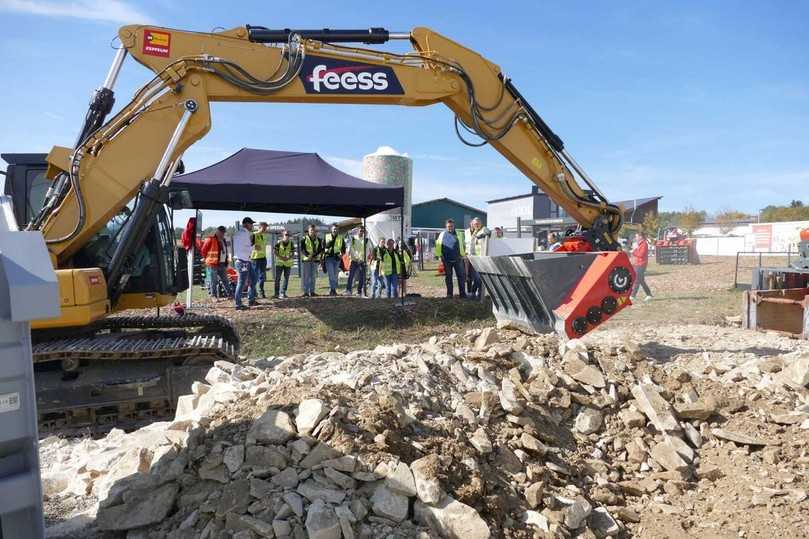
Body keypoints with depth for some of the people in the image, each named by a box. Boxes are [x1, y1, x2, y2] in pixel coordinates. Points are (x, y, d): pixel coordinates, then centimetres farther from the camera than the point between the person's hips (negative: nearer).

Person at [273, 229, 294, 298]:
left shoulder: (291, 243, 0)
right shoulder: (279, 243, -3)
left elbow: (293, 254, -1)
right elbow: (274, 252, -7)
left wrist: (288, 258, -21)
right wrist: (281, 257, -20)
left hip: (288, 263, 2)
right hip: (279, 263, -1)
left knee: (286, 278, 3)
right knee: (277, 278, -4)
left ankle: (283, 293, 13)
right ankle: (276, 293, 3)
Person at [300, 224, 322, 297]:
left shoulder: (318, 240, 12)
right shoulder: (304, 239, 2)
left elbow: (320, 250, 8)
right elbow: (302, 249, -5)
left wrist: (314, 255, -9)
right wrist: (308, 255, -20)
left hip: (315, 259, 3)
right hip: (306, 259, -3)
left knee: (313, 276, 5)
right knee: (306, 276, -4)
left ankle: (312, 292, 10)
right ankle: (306, 292, -2)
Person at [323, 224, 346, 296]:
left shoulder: (341, 238, 9)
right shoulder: (326, 237, 7)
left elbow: (343, 248, 11)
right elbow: (323, 247, 13)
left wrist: (342, 254, -7)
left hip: (337, 258, 2)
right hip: (329, 257, -2)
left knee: (336, 276, 6)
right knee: (331, 275, -12)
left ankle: (333, 289, 14)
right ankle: (332, 289, -10)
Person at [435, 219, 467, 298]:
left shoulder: (459, 234, 7)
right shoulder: (442, 235, 8)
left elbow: (463, 245, 10)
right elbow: (438, 246, 10)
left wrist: (462, 254, 0)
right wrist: (440, 255, 1)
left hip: (457, 259, 0)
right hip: (447, 260, 0)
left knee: (461, 276, -2)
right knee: (448, 277, 6)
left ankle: (462, 293, 5)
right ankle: (449, 293, 14)